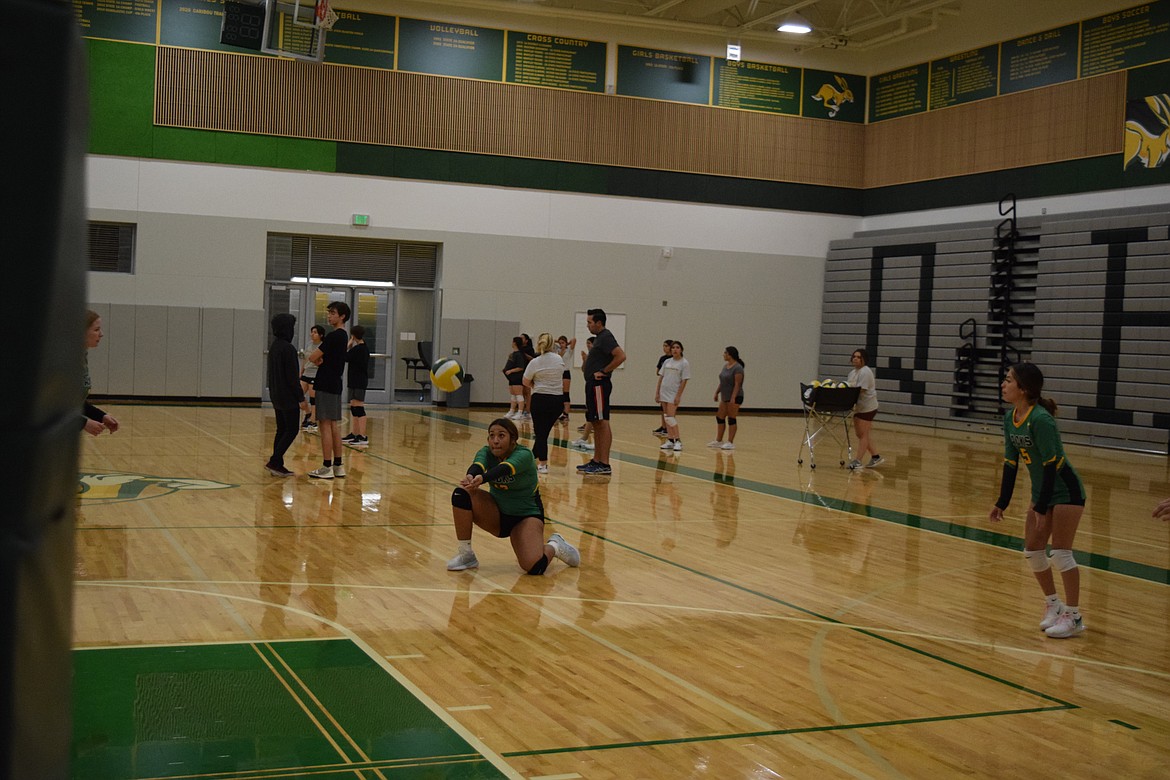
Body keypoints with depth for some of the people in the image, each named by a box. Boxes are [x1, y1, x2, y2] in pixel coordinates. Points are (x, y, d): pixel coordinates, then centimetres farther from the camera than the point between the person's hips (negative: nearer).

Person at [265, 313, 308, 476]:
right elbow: (292, 376, -19)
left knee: (281, 430, 12)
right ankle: (274, 462, -8)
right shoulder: (288, 349, -17)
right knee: (292, 430, -3)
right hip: (288, 397, -9)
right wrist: (301, 398, -14)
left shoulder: (273, 346, 11)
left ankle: (277, 465, 11)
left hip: (276, 395, 9)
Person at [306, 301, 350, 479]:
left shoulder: (334, 336, -15)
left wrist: (318, 359, 7)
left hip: (326, 386, -9)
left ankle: (327, 467, -7)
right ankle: (338, 465, 14)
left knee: (325, 424, -7)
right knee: (334, 425, 11)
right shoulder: (343, 336, 15)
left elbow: (313, 357, -14)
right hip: (335, 385, 9)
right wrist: (321, 360, -3)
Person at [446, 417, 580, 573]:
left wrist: (482, 478, -64)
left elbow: (504, 468, -43)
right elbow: (478, 465, -34)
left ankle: (553, 546, 8)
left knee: (534, 567, -29)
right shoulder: (486, 452, -10)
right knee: (461, 494, -23)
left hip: (527, 515, -4)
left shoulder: (524, 454, -22)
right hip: (496, 513, 5)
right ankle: (466, 555, -9)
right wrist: (470, 476, -59)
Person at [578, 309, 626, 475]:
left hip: (600, 385, -11)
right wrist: (587, 366, 13)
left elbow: (621, 356, -25)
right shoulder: (599, 337, 17)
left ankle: (605, 465, -10)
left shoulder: (606, 337, -13)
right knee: (596, 424, 13)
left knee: (602, 423, -10)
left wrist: (604, 371, -19)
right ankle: (596, 461, 19)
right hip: (593, 385, 11)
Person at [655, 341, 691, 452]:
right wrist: (657, 392, 8)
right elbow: (661, 377, 12)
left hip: (674, 394, -6)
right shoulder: (666, 362, 9)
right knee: (666, 417, 7)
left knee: (670, 417, -14)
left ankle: (678, 441, -10)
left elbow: (684, 381, -9)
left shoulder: (684, 363, -6)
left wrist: (678, 396, -14)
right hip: (664, 392, 6)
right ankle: (670, 440, 13)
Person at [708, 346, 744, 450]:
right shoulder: (726, 366, 11)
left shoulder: (737, 368, -15)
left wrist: (733, 398, -25)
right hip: (725, 397, 9)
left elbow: (737, 384, -20)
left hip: (734, 398, -9)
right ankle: (719, 441, 20)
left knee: (731, 419, -5)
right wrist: (717, 392, 15)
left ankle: (730, 443, 0)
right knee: (720, 418, 11)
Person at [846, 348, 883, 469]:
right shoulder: (853, 372, 15)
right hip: (859, 407, 10)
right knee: (861, 434, 13)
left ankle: (858, 461, -2)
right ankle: (876, 457, 21)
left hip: (867, 407, -10)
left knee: (863, 434, -4)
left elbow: (860, 390, -24)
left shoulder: (865, 372, -16)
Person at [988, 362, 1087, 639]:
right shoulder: (1010, 418, -2)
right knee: (1032, 551, 9)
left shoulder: (1041, 420, -27)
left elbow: (1051, 465, -25)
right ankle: (1053, 605, 27)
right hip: (1042, 491, 8)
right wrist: (1002, 503, 5)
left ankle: (1074, 616, 7)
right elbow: (1010, 463, 4)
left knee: (1061, 553, -6)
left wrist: (1042, 507, -24)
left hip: (1066, 492, -8)